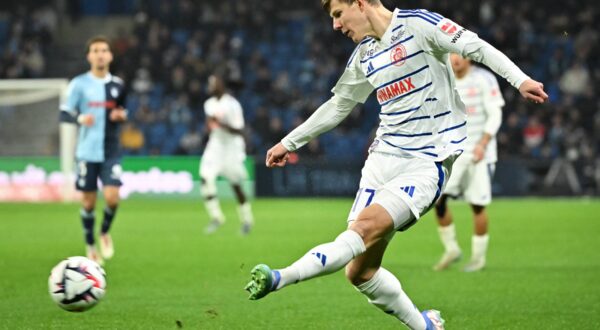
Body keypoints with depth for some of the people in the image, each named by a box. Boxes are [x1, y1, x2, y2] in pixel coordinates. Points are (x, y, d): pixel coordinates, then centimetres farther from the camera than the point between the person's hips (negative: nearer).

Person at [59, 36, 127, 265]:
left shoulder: (117, 85, 6)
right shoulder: (79, 84, -3)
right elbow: (64, 114, -3)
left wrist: (122, 115, -4)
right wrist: (80, 118, -23)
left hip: (111, 152, 2)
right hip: (87, 151, -1)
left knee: (112, 197, -14)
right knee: (88, 201, 3)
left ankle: (105, 232, 15)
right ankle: (90, 245, 23)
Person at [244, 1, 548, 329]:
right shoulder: (363, 55, 16)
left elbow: (477, 47, -12)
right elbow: (338, 105, 30)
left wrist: (520, 80, -26)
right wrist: (289, 142, 35)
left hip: (426, 163, -7)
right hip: (383, 158, 7)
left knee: (367, 225, -30)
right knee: (360, 271, -1)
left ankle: (279, 278, -38)